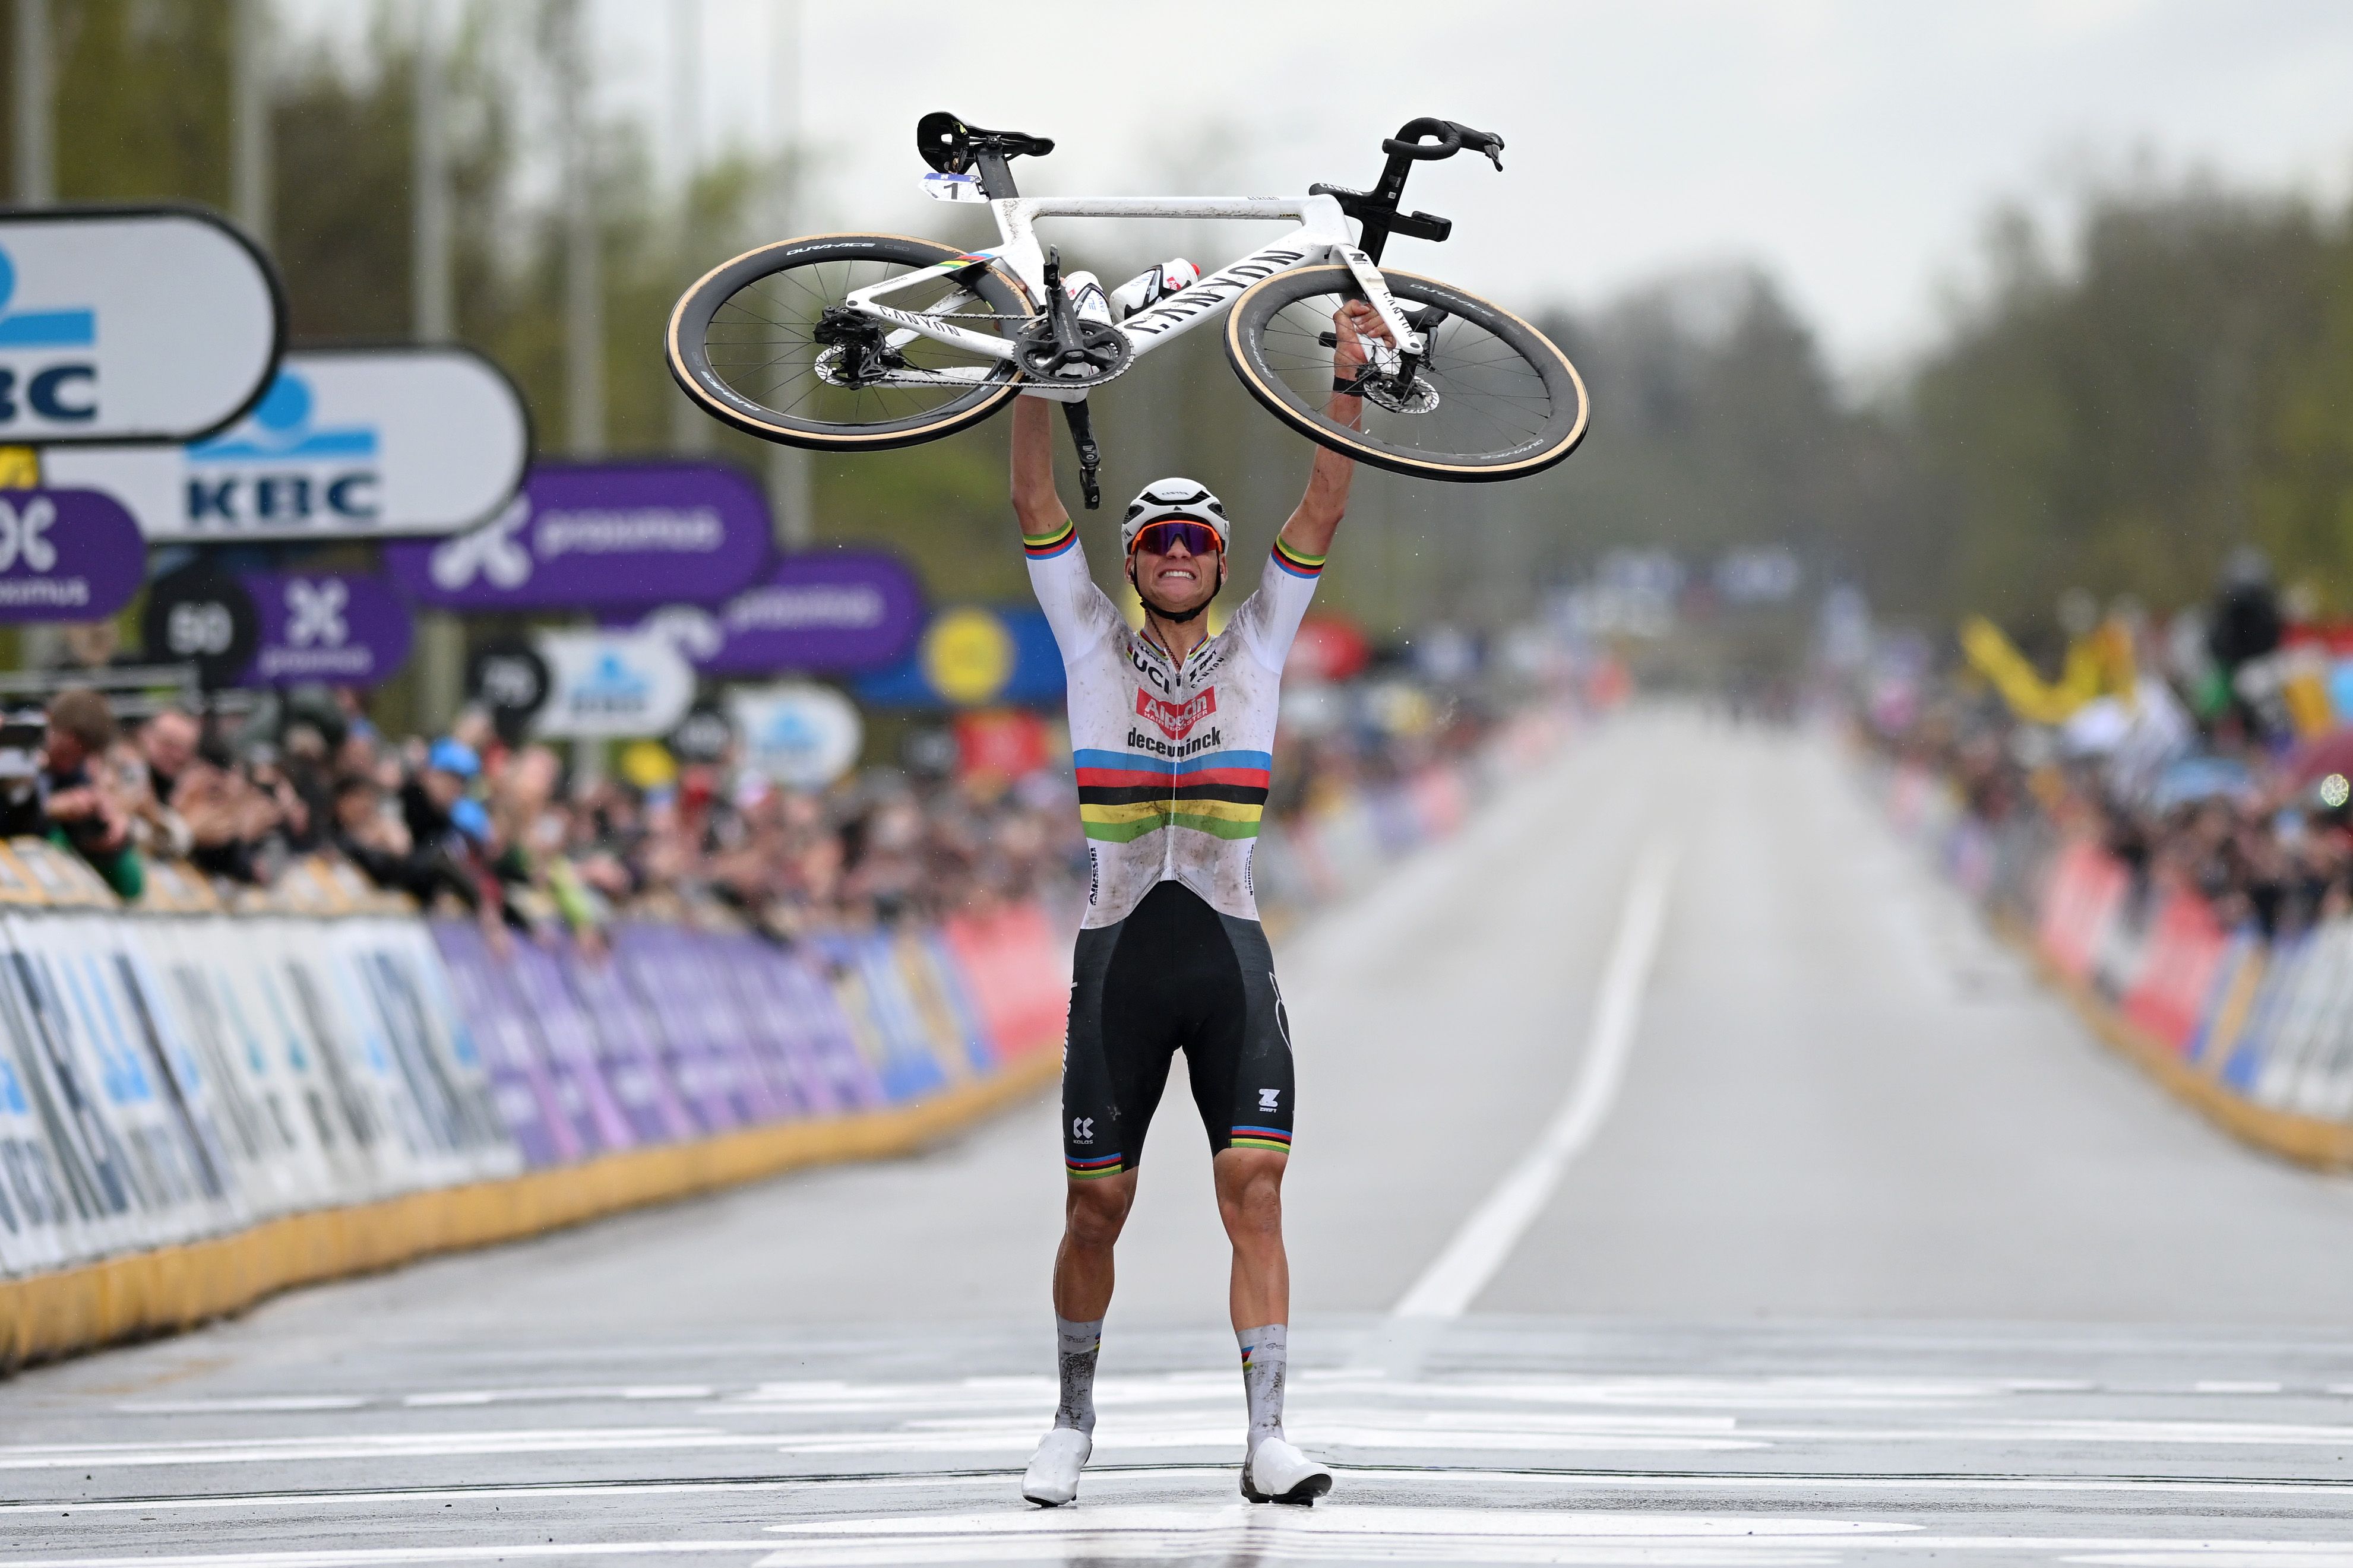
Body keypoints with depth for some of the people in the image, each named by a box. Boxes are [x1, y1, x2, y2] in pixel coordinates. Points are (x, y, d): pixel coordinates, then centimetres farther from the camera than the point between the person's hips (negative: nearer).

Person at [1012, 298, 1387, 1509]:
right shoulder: (1094, 641, 8)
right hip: (1120, 950, 0)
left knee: (1254, 1187, -10)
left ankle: (1268, 1441, -13)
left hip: (1231, 953, 0)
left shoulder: (1258, 643, 10)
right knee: (1096, 1204, 3)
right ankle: (1075, 1420, 21)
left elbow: (1322, 513, 4)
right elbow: (1035, 508, 1)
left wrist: (1347, 379, -4)